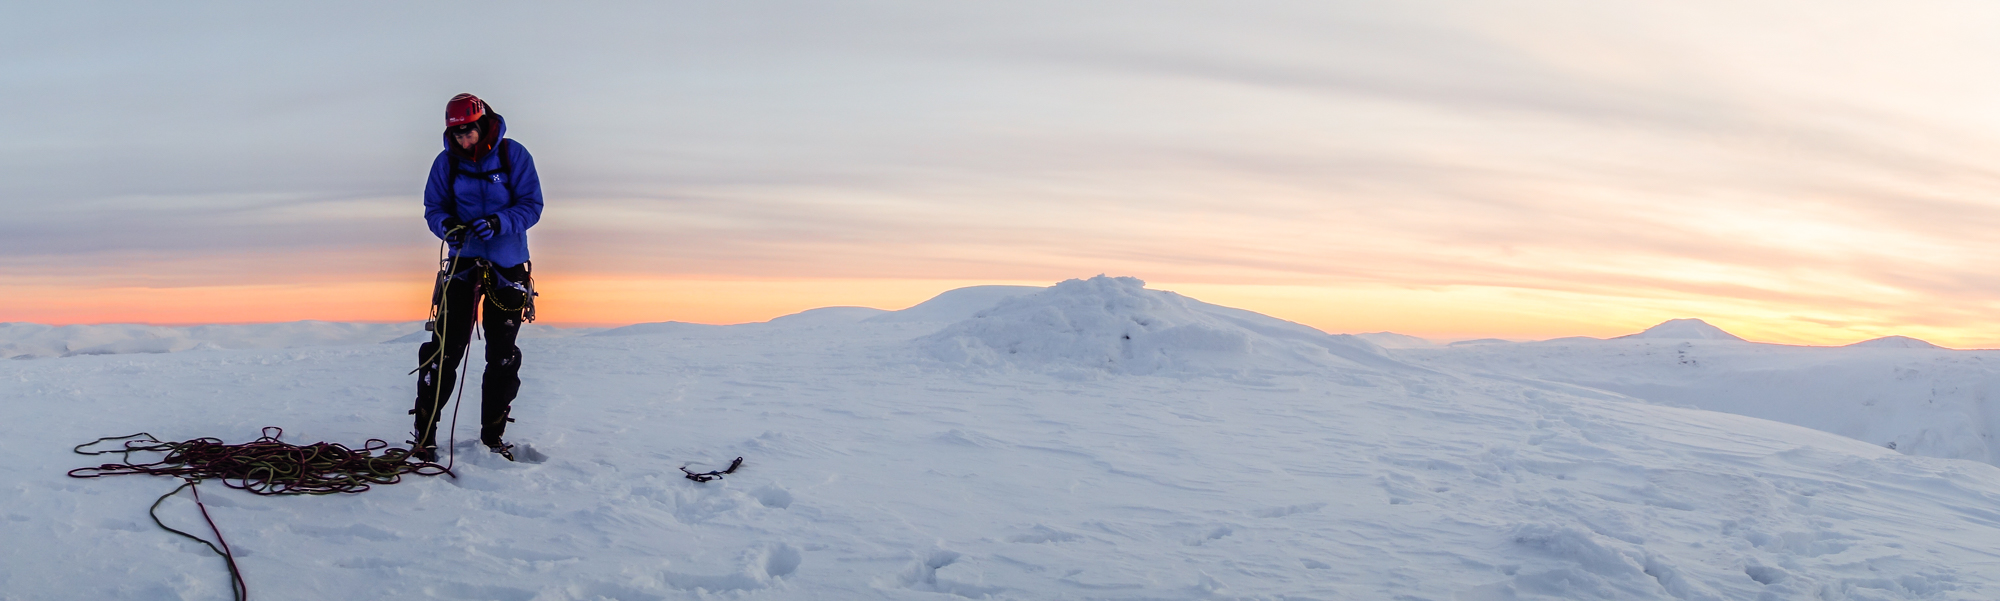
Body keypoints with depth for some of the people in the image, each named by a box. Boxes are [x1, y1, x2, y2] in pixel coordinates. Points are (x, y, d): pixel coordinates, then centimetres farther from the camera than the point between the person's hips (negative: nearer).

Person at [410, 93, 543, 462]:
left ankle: (493, 435, 19)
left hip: (508, 266, 0)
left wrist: (499, 223, -26)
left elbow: (532, 205, -8)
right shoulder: (446, 162, 0)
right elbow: (433, 207, 2)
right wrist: (446, 226, -21)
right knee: (444, 348, -8)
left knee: (503, 356, 5)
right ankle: (424, 434, 0)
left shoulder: (513, 155, -6)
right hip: (462, 261, 0)